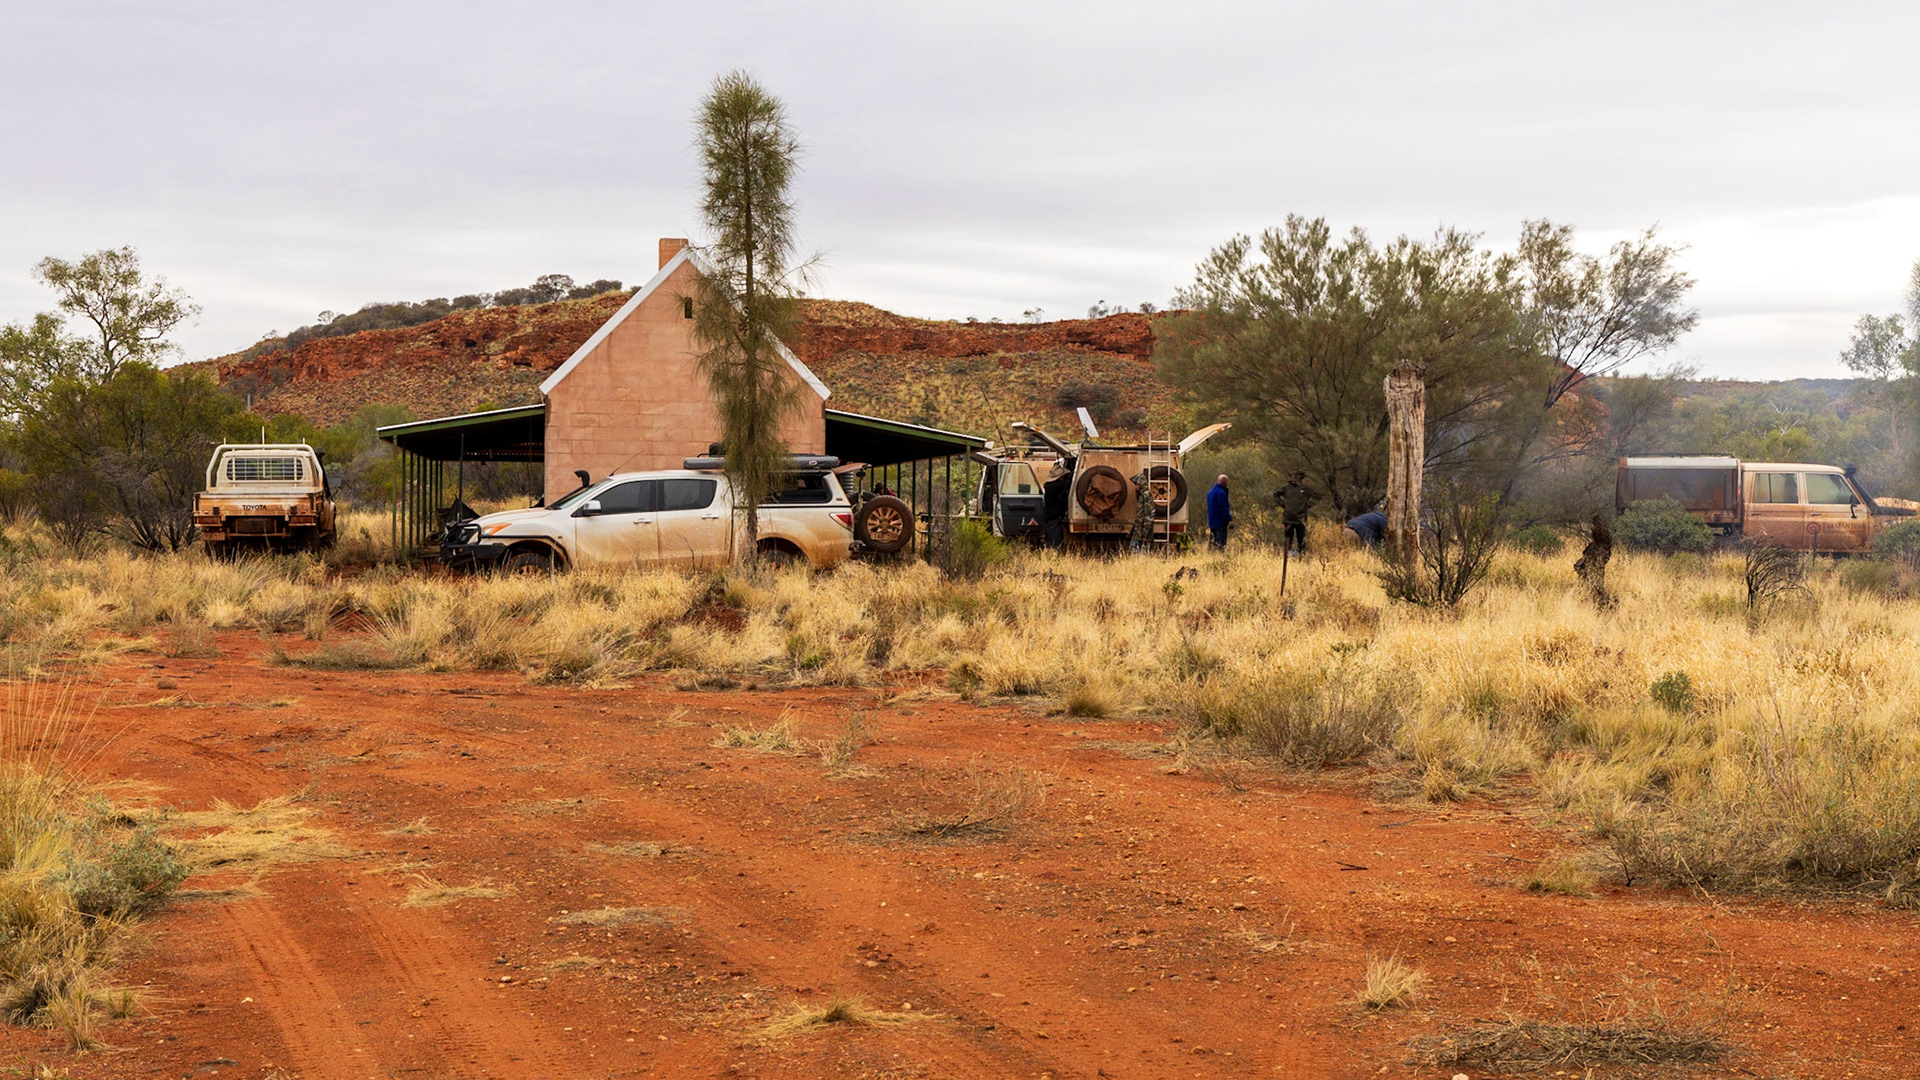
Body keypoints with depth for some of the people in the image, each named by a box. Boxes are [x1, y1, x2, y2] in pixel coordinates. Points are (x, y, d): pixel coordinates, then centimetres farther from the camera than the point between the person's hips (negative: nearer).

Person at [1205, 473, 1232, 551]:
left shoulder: (1210, 491, 15)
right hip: (1220, 522, -10)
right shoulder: (1221, 493, -16)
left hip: (1212, 522, 10)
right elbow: (1224, 509, -21)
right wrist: (1230, 520, -18)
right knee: (1220, 543, -9)